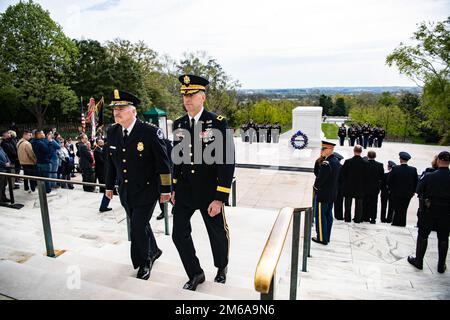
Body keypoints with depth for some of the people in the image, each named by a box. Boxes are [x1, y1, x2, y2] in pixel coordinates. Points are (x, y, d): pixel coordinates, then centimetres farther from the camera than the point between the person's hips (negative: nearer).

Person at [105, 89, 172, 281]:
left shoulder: (150, 132, -18)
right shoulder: (112, 132, 1)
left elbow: (163, 163, -14)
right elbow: (110, 162, 12)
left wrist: (165, 190, -12)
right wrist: (109, 186, 16)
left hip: (146, 191, -6)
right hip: (125, 191, 6)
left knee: (138, 227, -4)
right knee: (139, 225, 19)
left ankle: (144, 263, 22)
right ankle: (153, 250, 44)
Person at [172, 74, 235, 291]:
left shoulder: (218, 123, -15)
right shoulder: (178, 125, 2)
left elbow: (227, 161, -17)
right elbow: (177, 158, 12)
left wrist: (220, 198, -19)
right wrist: (175, 188, 11)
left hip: (210, 192, -4)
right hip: (185, 191, 4)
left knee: (217, 234, 15)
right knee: (179, 234, 4)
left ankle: (221, 268, 45)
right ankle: (195, 274, 28)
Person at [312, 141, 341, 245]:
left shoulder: (326, 163, -24)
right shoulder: (337, 161, 6)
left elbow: (320, 179, -23)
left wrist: (315, 187, -4)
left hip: (323, 194, -9)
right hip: (332, 194, 9)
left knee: (320, 216, 2)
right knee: (328, 215, 16)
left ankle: (322, 238, 11)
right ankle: (327, 237, 26)